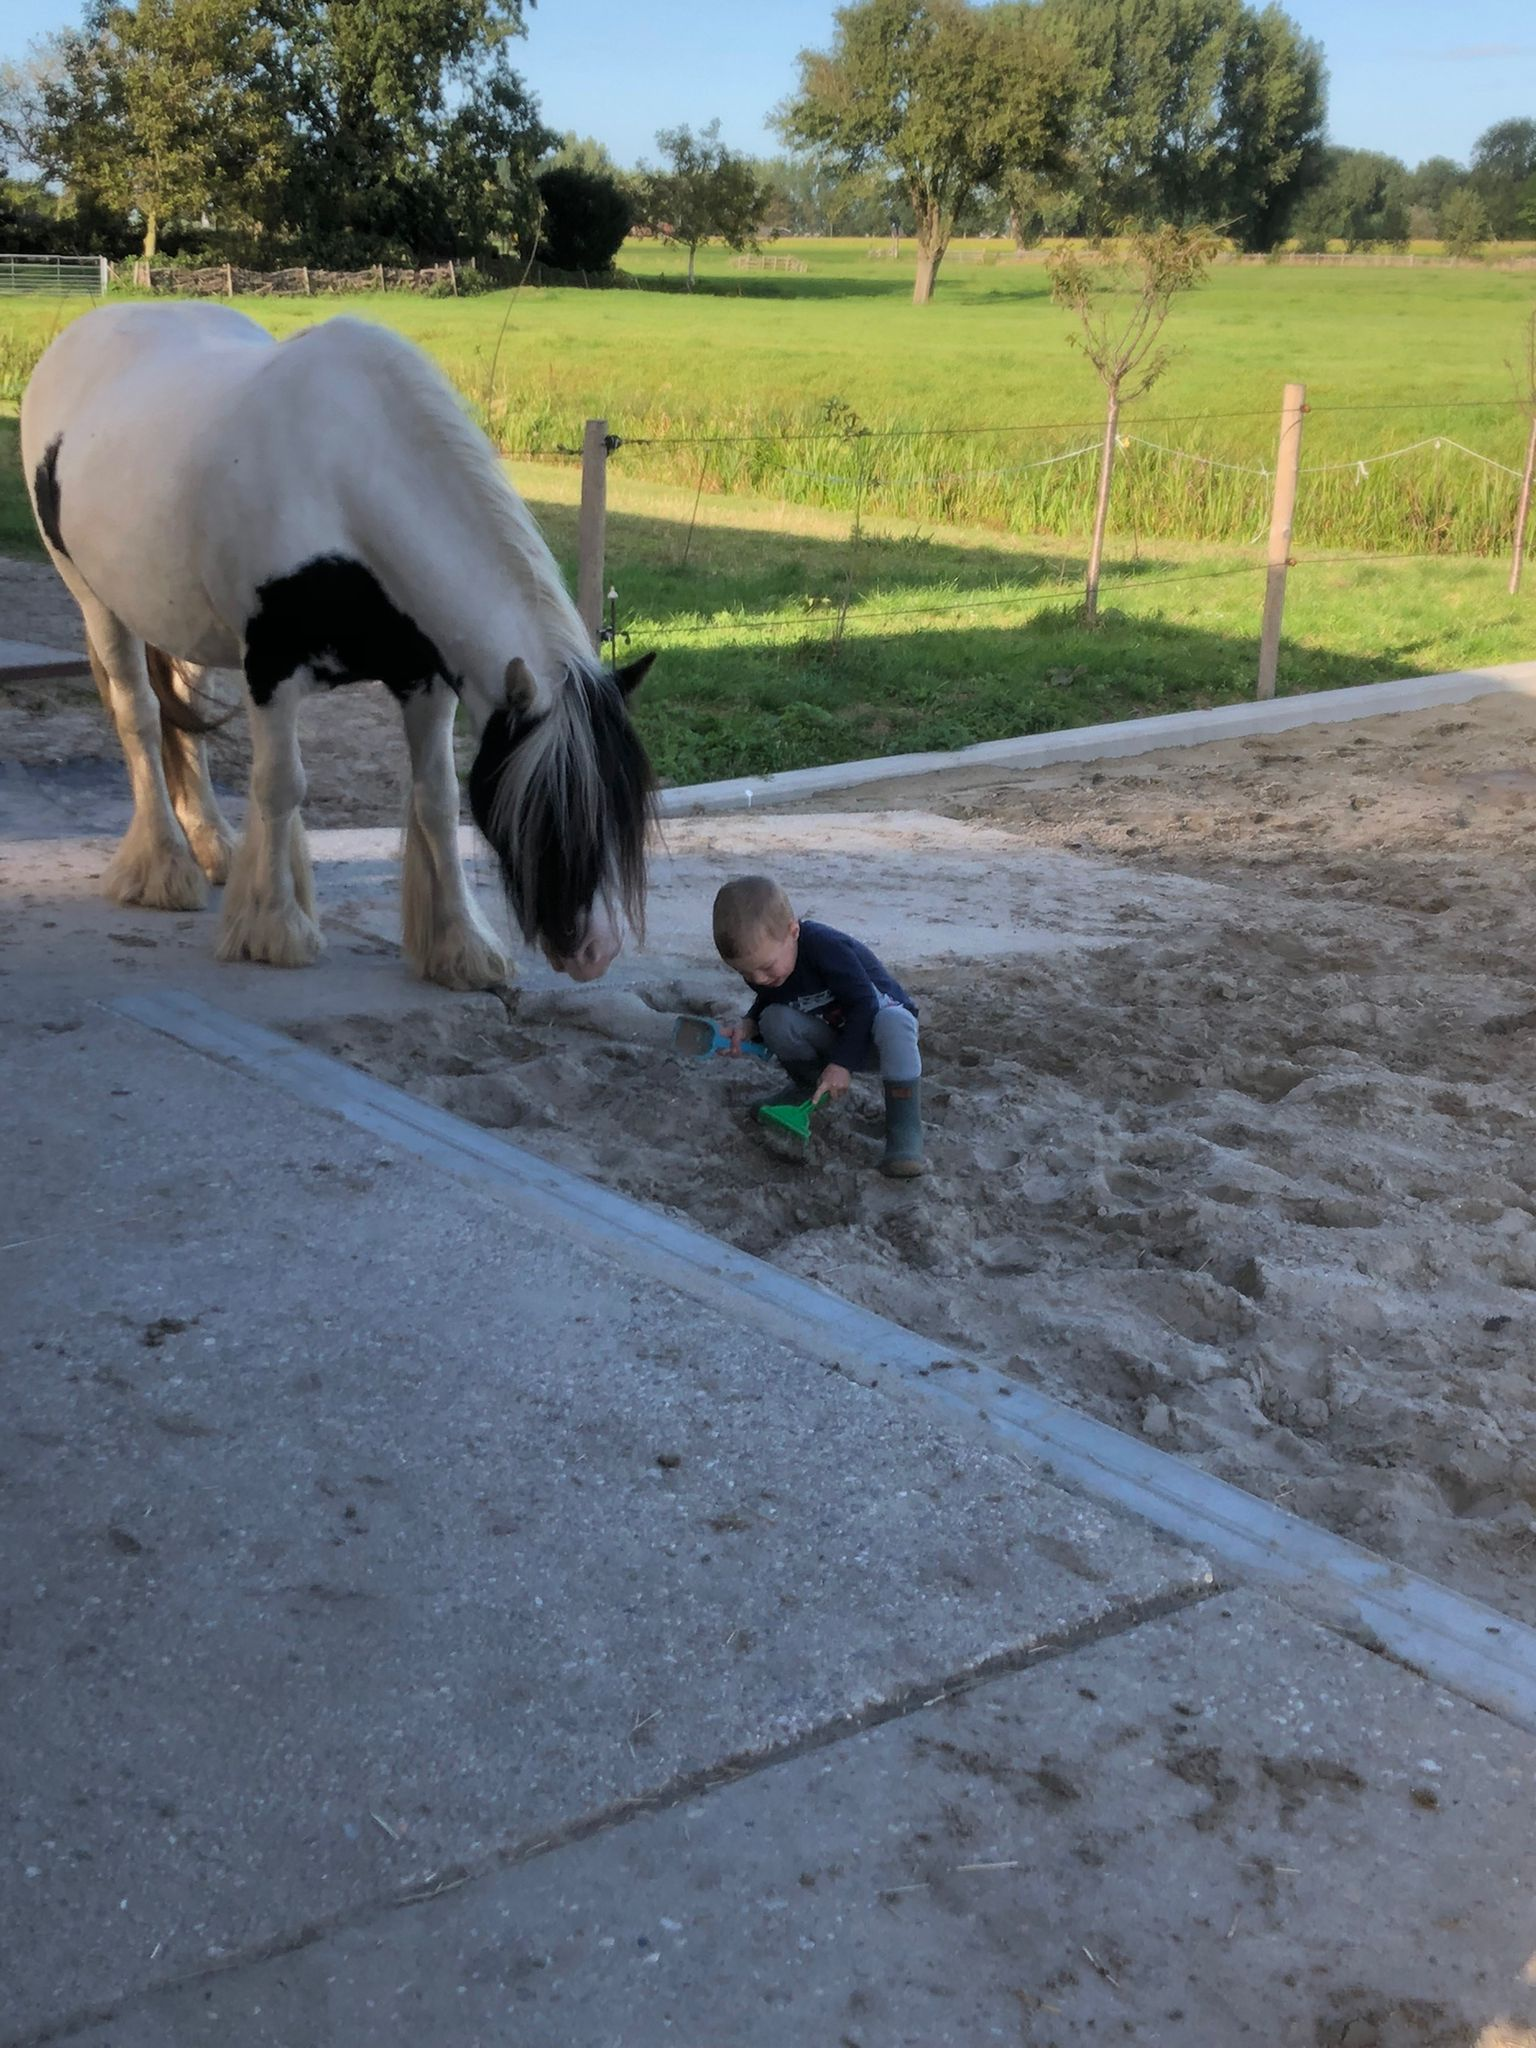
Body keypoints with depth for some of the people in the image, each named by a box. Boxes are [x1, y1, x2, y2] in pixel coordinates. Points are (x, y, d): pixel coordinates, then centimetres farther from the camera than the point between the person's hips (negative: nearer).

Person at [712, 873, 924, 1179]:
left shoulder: (826, 947, -33)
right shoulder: (759, 964, -12)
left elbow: (864, 1004, -29)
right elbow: (766, 1003, 9)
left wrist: (842, 1064, -32)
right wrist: (748, 1026, -13)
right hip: (831, 1036, 5)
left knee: (894, 1023, -41)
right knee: (774, 1020, -24)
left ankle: (905, 1130, -35)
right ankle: (809, 1084, 4)